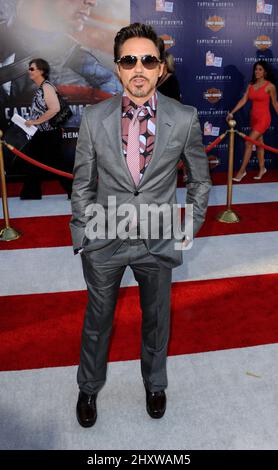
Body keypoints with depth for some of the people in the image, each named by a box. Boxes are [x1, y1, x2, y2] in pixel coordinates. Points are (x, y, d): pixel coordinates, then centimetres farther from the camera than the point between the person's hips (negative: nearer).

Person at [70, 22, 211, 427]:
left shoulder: (184, 120, -10)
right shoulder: (93, 120, -9)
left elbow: (200, 180, 4)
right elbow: (82, 185, 1)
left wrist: (188, 231, 3)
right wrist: (83, 235, 0)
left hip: (158, 242, 0)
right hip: (104, 242, 0)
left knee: (157, 319, 18)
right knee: (97, 320, 17)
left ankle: (155, 383, 46)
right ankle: (89, 387, 43)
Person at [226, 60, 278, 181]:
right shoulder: (251, 85, 5)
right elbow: (243, 100, -1)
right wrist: (232, 113, -11)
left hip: (263, 118, -6)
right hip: (254, 117, 6)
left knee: (248, 143, -10)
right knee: (259, 143, 15)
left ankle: (242, 170, -1)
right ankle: (262, 168, 28)